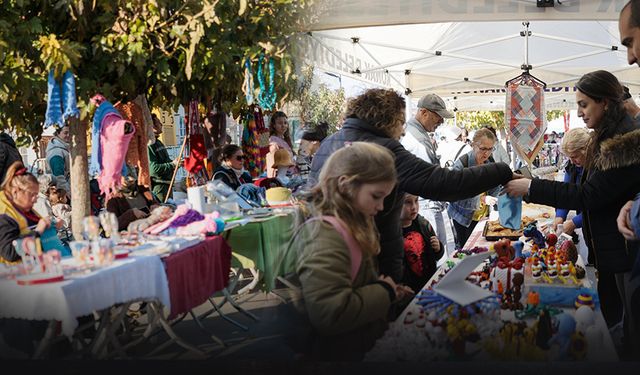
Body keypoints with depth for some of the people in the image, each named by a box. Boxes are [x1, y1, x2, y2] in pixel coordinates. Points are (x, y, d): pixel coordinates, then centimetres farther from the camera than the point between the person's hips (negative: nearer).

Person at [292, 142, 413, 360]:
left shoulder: (353, 225, 11)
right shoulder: (324, 236, -22)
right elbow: (329, 314, -31)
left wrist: (387, 290, 4)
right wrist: (384, 292, -16)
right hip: (347, 350, -9)